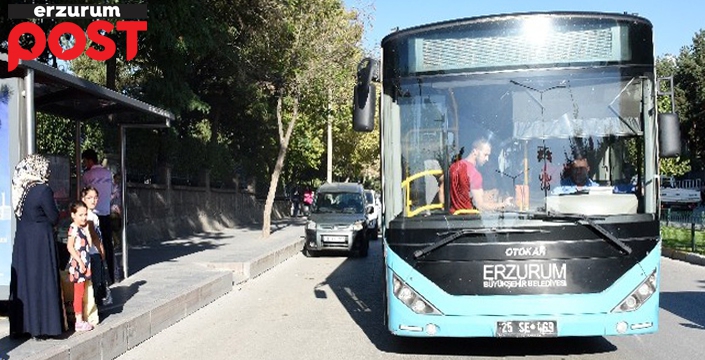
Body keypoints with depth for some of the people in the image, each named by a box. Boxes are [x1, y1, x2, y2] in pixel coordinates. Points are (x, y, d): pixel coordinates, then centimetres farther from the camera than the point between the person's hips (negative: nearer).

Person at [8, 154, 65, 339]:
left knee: (23, 279, 12)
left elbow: (21, 214, 13)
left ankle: (21, 325, 19)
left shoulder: (19, 189, 4)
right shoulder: (43, 190, -16)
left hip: (22, 241, 7)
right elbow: (54, 218, -11)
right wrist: (57, 210, 8)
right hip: (41, 241, -7)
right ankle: (42, 325, 6)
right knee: (42, 280, 1)